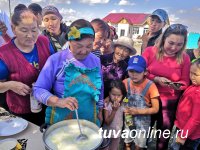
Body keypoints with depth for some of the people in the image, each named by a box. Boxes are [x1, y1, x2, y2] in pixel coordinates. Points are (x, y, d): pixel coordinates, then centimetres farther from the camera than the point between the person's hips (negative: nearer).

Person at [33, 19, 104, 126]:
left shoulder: (96, 61, -3)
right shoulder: (55, 60, -15)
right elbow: (38, 89, -14)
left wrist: (100, 110, 14)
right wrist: (58, 101, -29)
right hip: (60, 122, -2)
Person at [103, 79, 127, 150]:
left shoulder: (122, 104, -12)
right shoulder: (107, 104, -23)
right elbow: (107, 122, -25)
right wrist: (114, 110, -33)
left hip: (118, 132, 3)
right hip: (108, 132, -3)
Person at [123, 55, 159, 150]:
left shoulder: (150, 86, -20)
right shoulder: (125, 82, -11)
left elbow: (155, 109, -16)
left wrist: (138, 111, -25)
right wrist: (123, 109, -19)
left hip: (143, 121, -2)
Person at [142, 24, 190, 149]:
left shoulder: (185, 58, -6)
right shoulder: (150, 51, -9)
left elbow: (185, 82, -2)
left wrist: (179, 86, -24)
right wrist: (156, 79, -23)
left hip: (170, 102, 1)